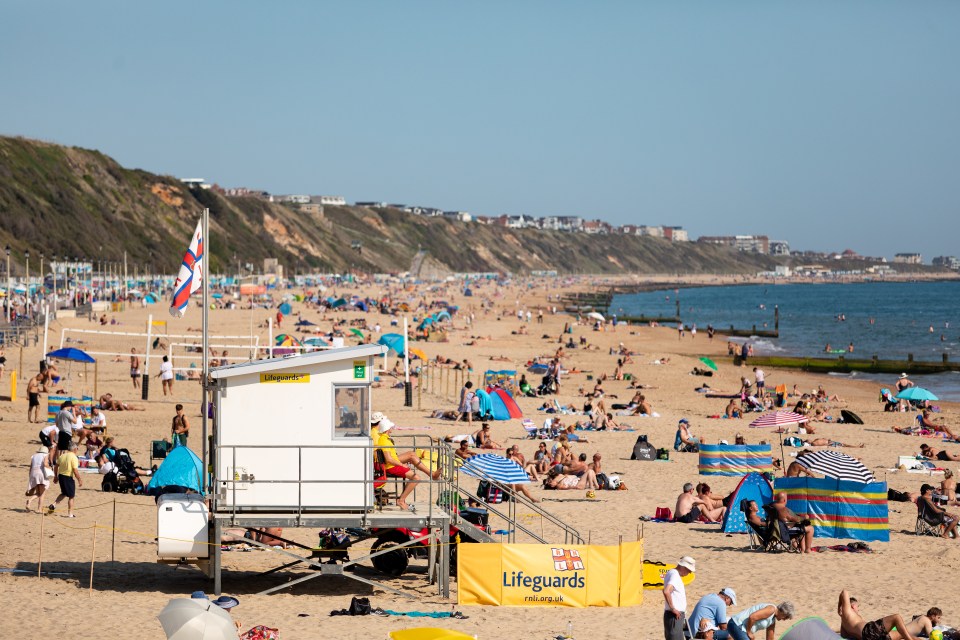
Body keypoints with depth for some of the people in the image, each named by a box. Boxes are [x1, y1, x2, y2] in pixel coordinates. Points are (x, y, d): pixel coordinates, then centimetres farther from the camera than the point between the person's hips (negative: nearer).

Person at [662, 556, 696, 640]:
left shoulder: (672, 573, 15)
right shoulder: (675, 575, -16)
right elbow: (666, 591, -33)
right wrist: (672, 608, -24)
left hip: (677, 616, 10)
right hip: (674, 616, -10)